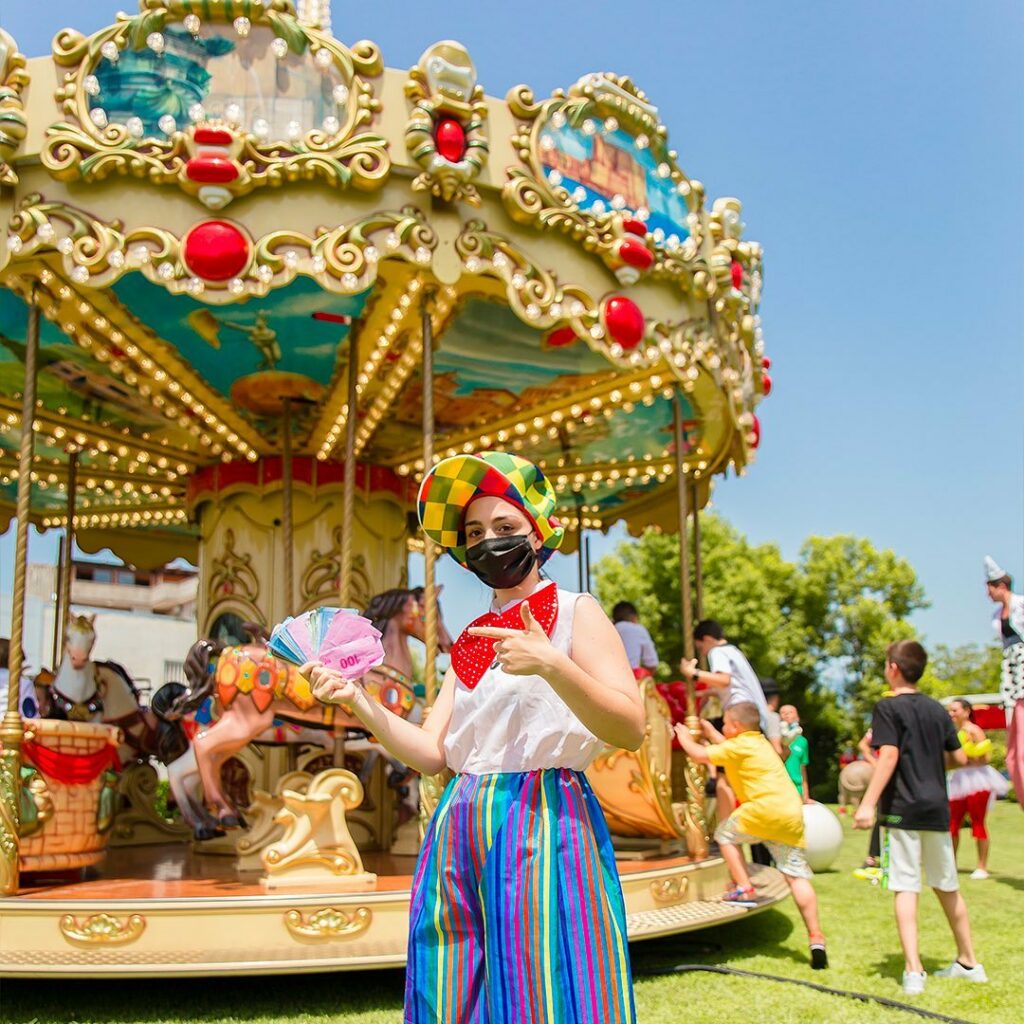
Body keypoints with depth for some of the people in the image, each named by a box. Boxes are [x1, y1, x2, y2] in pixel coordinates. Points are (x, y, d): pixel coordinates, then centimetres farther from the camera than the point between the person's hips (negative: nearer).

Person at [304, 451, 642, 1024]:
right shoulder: (471, 642, 17)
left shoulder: (576, 612, 0)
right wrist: (358, 701, -3)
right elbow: (431, 753, 10)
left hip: (543, 826, -6)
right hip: (460, 836, 6)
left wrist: (552, 665, -26)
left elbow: (631, 729, -12)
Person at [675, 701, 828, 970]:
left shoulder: (740, 745, 0)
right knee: (797, 876, 4)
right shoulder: (759, 743, 25)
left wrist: (684, 736, 16)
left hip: (766, 809, -8)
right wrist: (709, 731, 48)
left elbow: (700, 755, -1)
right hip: (792, 814, 8)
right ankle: (816, 937, -3)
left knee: (725, 833, 17)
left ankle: (744, 888, 6)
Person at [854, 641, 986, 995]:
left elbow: (889, 756, -18)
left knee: (906, 888, -6)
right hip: (936, 808, 6)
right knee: (947, 886, 17)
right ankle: (968, 962, 28)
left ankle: (913, 970, -13)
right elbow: (960, 758, 10)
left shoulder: (888, 707, -7)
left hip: (902, 809, -6)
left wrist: (868, 804, -20)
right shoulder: (937, 709, 10)